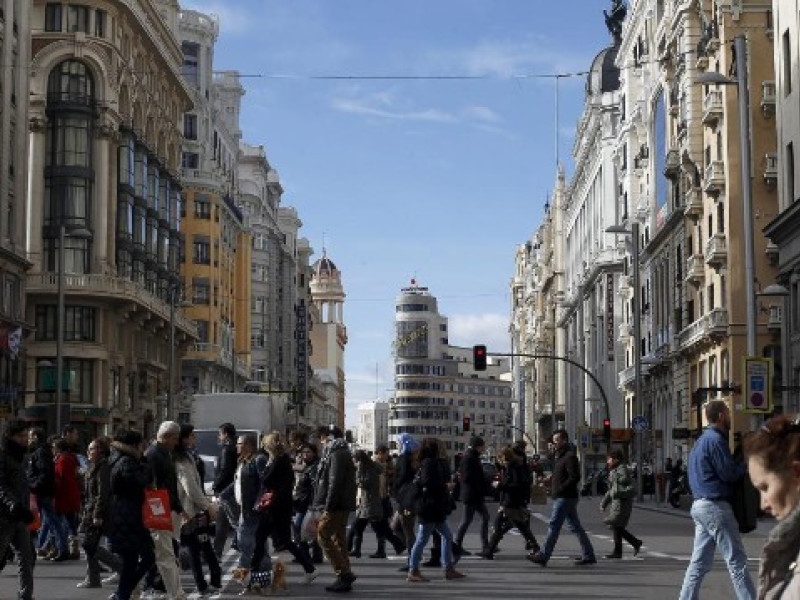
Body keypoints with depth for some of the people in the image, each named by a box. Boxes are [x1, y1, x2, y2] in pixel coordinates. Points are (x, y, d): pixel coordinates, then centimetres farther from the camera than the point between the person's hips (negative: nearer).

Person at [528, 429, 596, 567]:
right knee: (575, 527, 11)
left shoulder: (570, 457, -12)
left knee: (554, 526, -9)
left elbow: (575, 477, -21)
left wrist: (559, 489, -20)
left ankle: (543, 556, -9)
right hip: (561, 497, 10)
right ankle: (588, 555, 13)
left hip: (565, 498, -10)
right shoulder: (560, 456, 20)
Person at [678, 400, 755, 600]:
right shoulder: (715, 440, -13)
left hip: (700, 505, 10)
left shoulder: (702, 440, 18)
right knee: (736, 560, -6)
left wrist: (737, 466, 9)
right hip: (715, 506, -10)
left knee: (700, 562, 10)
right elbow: (729, 474, -17)